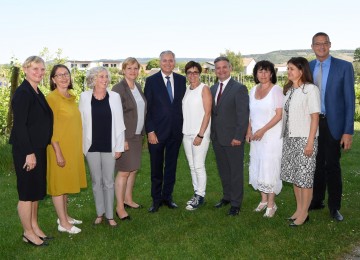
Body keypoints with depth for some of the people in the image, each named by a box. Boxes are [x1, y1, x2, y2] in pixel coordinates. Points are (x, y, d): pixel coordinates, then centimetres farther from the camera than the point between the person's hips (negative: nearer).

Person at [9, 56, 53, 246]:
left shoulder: (37, 93, 11)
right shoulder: (22, 93, -15)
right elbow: (19, 125, -20)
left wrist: (37, 151, 14)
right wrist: (29, 153, -21)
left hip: (38, 149, 9)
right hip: (26, 150, -9)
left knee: (36, 190, 17)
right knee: (27, 192, 2)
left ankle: (34, 227, 29)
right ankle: (28, 233, 15)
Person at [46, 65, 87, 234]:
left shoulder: (71, 97, 10)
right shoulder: (52, 98, -13)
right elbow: (50, 127, -16)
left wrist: (77, 147, 14)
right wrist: (58, 152, -19)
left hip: (73, 147, 8)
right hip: (60, 147, -7)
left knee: (66, 182, 15)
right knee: (59, 182, 1)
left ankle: (64, 216, 27)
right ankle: (63, 223, 9)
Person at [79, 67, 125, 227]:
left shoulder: (114, 97, 0)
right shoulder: (84, 97, 0)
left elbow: (119, 123, 1)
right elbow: (80, 122, 3)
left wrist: (119, 147, -2)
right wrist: (81, 146, 0)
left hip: (109, 146, 0)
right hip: (92, 146, 0)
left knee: (109, 181, 6)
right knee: (96, 181, 10)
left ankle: (110, 215, 16)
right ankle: (100, 213, 22)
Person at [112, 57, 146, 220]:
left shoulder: (138, 87, 11)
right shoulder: (118, 89, -12)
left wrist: (142, 133, 14)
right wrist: (122, 139, -18)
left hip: (137, 135, 7)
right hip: (124, 136, -7)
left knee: (133, 169, 14)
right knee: (124, 171, -4)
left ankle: (128, 199, 29)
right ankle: (119, 207, 6)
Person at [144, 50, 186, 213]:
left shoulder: (181, 80, 5)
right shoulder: (151, 81, -4)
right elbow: (147, 108, -5)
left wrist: (183, 126, 3)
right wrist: (150, 131, -11)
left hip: (176, 131, 3)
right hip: (157, 131, -3)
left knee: (171, 166, 11)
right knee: (156, 167, 7)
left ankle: (167, 196, 25)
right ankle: (156, 199, 20)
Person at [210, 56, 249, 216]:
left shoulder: (239, 88, -9)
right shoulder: (213, 89, 12)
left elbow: (243, 115, -13)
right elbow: (212, 112, 13)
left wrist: (238, 137, -17)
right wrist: (212, 133, 6)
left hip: (233, 139, -6)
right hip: (217, 137, 6)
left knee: (236, 171, 4)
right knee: (223, 170, 16)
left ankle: (236, 203, 15)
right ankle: (227, 196, 31)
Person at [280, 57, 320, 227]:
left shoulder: (310, 89, -10)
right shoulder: (289, 90, 11)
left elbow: (315, 117, -12)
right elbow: (285, 115, 10)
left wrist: (310, 143, -15)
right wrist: (285, 137, 4)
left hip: (304, 139, -7)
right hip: (289, 138, 7)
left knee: (304, 177, 0)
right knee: (294, 176, 12)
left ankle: (304, 213, 11)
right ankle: (299, 209, 23)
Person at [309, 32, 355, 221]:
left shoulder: (344, 67, -7)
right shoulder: (308, 68, 4)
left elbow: (349, 100, -8)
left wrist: (348, 131, -12)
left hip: (332, 124, -3)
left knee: (332, 166, 5)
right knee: (317, 163, 13)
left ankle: (334, 206, 20)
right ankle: (317, 201, 29)